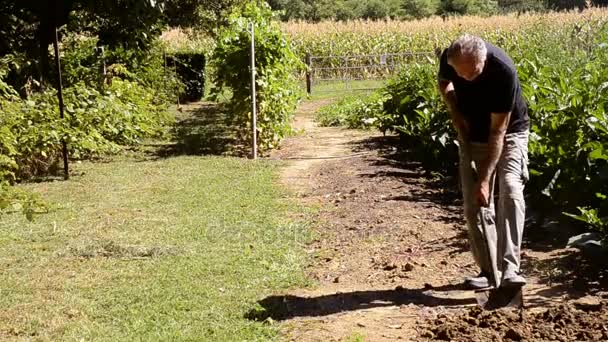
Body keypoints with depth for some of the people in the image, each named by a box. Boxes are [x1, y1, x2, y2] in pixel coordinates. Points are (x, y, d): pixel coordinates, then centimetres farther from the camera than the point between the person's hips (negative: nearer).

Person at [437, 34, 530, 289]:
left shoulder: (503, 71, -34)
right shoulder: (449, 58, -20)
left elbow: (498, 131, -31)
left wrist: (485, 179, -32)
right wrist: (455, 112, -11)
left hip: (510, 132, -4)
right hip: (473, 136, 4)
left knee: (510, 192, -23)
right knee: (474, 204, -2)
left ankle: (509, 268, -25)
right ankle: (489, 270, 7)